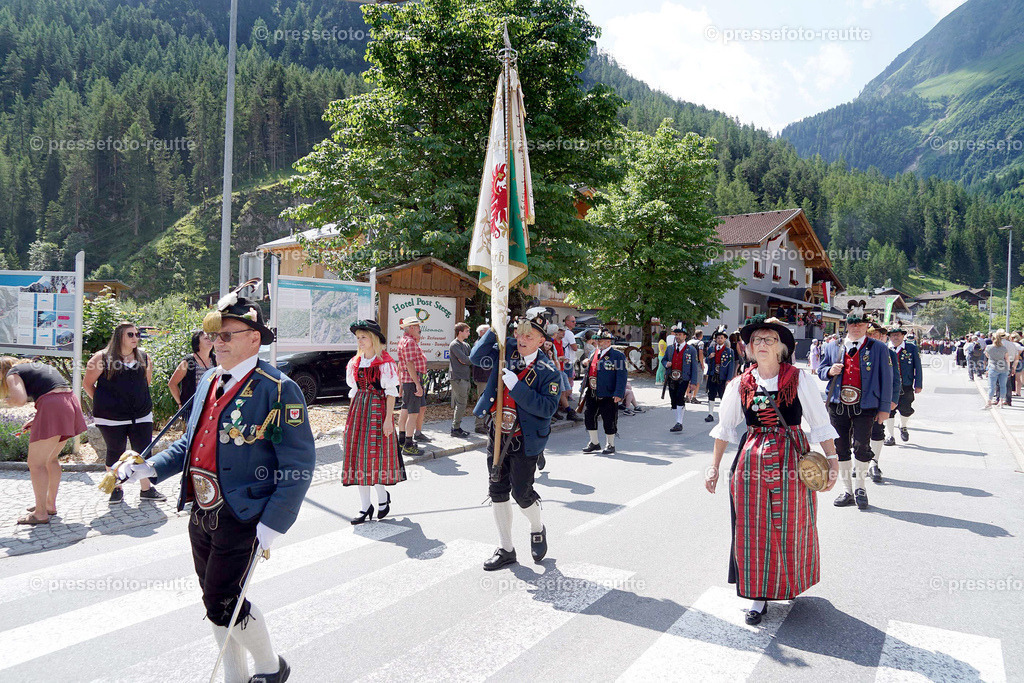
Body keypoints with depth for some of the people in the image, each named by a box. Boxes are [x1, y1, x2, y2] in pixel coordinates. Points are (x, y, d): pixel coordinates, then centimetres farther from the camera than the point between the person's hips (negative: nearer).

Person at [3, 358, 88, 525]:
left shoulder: (13, 373, 6)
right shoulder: (38, 367, 30)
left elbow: (20, 399, -13)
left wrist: (10, 402, 10)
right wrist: (36, 419, 25)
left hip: (52, 407, -9)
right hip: (71, 403, 9)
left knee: (36, 464, 0)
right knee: (50, 459, 23)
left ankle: (41, 513, 4)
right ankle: (50, 504, 32)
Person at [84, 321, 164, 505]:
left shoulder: (144, 357, 7)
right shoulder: (102, 358, -5)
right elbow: (87, 384, 3)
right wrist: (103, 402, 3)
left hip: (141, 415, 3)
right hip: (111, 417, -3)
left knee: (144, 452, 3)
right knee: (115, 453, 7)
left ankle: (146, 489, 15)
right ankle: (116, 489, 23)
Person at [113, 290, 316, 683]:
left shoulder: (278, 390, -15)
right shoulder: (209, 381, 9)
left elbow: (298, 465, -16)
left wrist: (272, 525, -19)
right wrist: (147, 469, 6)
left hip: (243, 518, -7)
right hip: (201, 514, 8)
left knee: (223, 604, -5)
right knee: (215, 602, 16)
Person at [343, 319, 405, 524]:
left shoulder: (385, 363, -5)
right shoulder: (355, 363, 12)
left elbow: (391, 392, -7)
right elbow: (353, 390, 16)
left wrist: (388, 418, -12)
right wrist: (351, 416, 13)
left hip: (378, 410, -6)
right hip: (358, 410, 6)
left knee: (377, 456, -5)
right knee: (358, 457, 3)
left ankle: (383, 497, 21)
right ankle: (365, 507, 10)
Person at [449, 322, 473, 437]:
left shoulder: (466, 345, 19)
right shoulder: (454, 345, -9)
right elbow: (464, 360, -16)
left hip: (466, 379, 9)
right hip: (458, 378, -9)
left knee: (461, 404, 11)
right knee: (461, 404, -8)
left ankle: (456, 427, 18)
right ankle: (455, 429, -2)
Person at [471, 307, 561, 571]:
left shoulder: (548, 370, -11)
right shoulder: (507, 351, 2)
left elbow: (548, 407, -19)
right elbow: (477, 357, 1)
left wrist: (516, 386, -25)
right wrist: (494, 330, -8)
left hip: (525, 440, -5)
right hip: (497, 434, 5)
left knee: (521, 492, 1)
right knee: (497, 491, 9)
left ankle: (538, 530, 35)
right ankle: (506, 549, 24)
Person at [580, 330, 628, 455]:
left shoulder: (617, 355, -6)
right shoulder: (593, 354, 14)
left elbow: (621, 375, -11)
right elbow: (587, 372, 22)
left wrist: (618, 393, -18)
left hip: (608, 395, -6)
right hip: (592, 394, 6)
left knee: (609, 420, 2)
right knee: (588, 416, 8)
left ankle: (610, 445, 20)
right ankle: (594, 443, 23)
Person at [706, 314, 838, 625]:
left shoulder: (800, 379, -5)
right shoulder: (740, 384, 2)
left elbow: (821, 424, 0)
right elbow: (725, 427, 11)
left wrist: (832, 460, -4)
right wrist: (714, 466, 10)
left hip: (791, 460, -1)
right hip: (751, 461, 2)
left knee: (791, 526, 9)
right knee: (753, 529, 4)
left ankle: (791, 584, 36)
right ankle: (758, 596, 18)